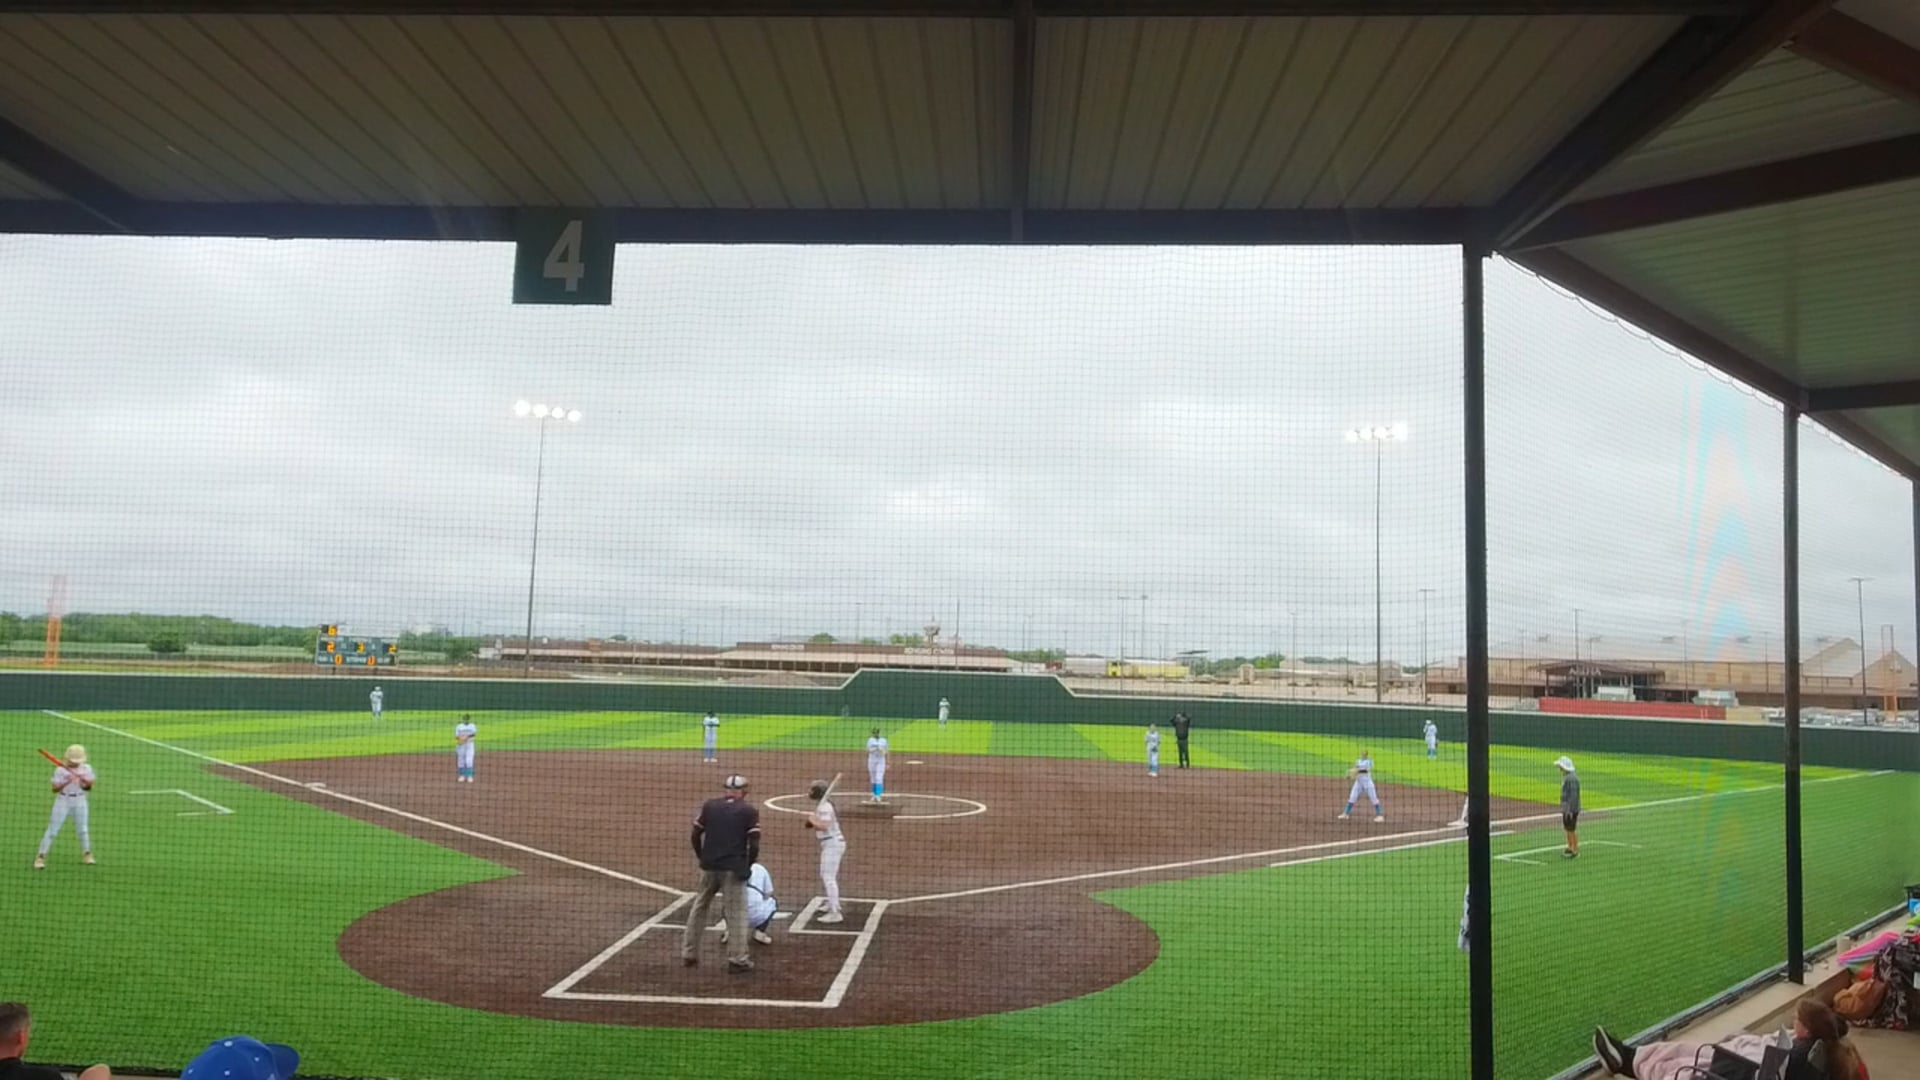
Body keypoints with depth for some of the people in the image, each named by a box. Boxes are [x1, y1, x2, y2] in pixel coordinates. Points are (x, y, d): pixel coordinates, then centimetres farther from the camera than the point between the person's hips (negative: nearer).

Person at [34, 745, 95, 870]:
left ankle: (87, 854, 26)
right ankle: (41, 857, 1)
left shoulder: (87, 768, -2)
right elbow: (55, 789, -17)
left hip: (80, 801, 3)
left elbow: (89, 787, 2)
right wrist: (66, 782, -33)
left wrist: (85, 781, -19)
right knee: (53, 829, -5)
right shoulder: (60, 770, -13)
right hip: (63, 801, -3)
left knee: (82, 828, 13)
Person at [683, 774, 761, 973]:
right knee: (736, 914, 2)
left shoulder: (709, 806, 7)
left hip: (709, 867, 4)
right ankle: (737, 959, 2)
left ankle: (689, 953, 23)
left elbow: (696, 835, 6)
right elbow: (754, 843, -8)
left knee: (699, 909, 17)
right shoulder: (749, 810, -2)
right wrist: (748, 866, 5)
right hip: (734, 869, -3)